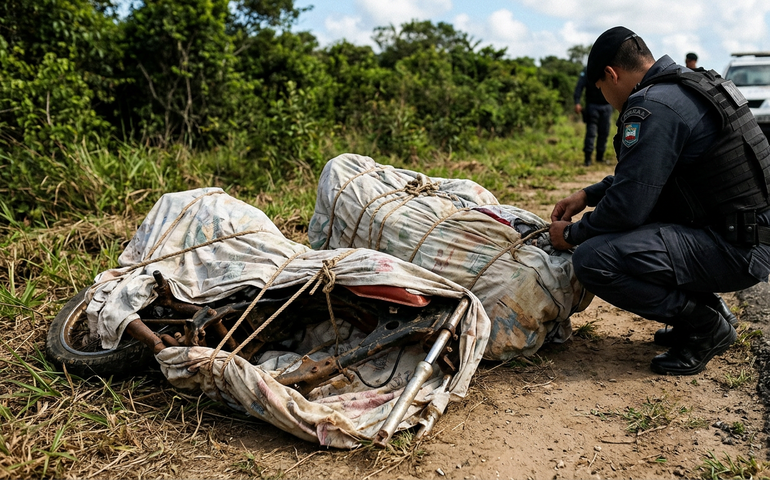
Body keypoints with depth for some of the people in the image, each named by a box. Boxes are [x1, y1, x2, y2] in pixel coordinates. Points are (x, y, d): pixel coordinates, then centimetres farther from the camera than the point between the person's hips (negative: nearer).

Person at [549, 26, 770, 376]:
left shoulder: (653, 107, -18)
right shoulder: (691, 86, 14)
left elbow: (628, 206, -21)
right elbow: (642, 175, 24)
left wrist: (572, 234, -5)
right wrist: (588, 195, 19)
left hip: (736, 251, -10)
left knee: (592, 259, -23)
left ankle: (705, 324, -3)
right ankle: (707, 308, 18)